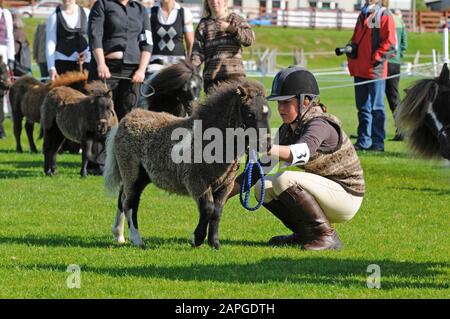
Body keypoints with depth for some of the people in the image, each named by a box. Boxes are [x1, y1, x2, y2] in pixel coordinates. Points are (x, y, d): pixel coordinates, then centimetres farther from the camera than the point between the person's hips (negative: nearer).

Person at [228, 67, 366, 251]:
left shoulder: (320, 125, -21)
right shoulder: (287, 130, 5)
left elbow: (302, 153, -44)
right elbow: (262, 166, 5)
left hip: (346, 198, -8)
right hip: (325, 191, 8)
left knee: (285, 179, -27)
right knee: (263, 187, -3)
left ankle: (327, 236, -17)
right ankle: (305, 234, 10)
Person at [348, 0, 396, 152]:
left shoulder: (384, 16, -5)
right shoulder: (362, 16, 20)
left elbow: (389, 43, -12)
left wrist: (374, 59, -15)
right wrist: (350, 50, 8)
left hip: (375, 71, -8)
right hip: (359, 70, 8)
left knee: (376, 108, -4)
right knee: (362, 107, 11)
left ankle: (378, 142, -1)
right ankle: (363, 141, 16)